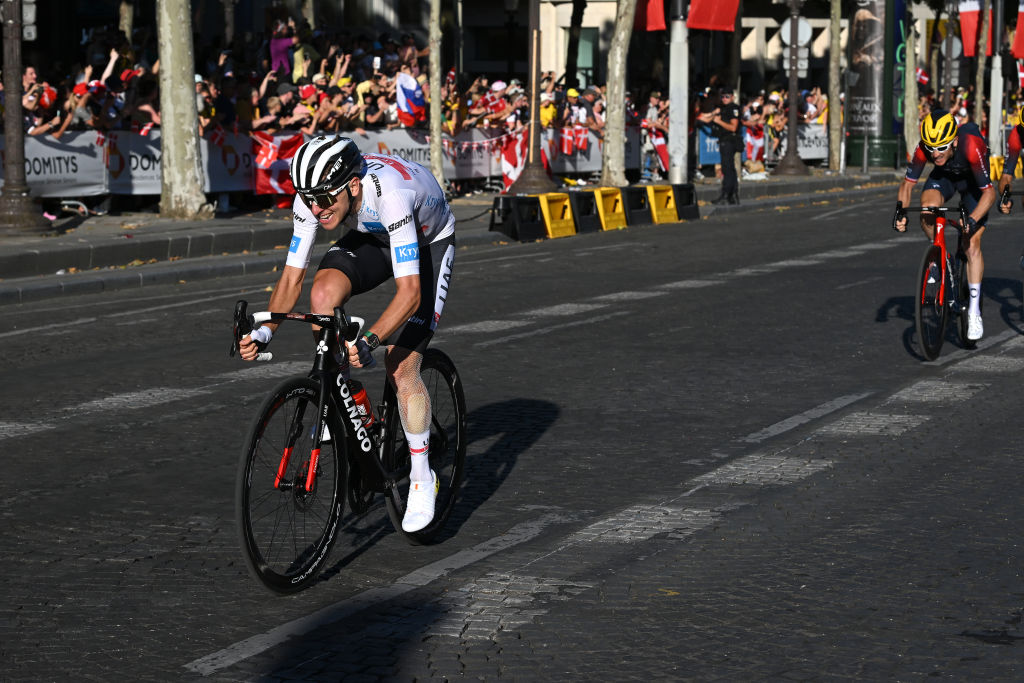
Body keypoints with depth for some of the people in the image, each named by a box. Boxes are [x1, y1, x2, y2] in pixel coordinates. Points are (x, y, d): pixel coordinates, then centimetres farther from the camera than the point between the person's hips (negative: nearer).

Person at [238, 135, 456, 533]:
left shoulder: (389, 193, -42)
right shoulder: (312, 197, -25)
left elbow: (409, 292, -44)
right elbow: (292, 276, -17)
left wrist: (368, 342, -57)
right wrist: (264, 331, -32)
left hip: (429, 241, -5)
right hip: (373, 236, 5)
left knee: (400, 367, -14)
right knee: (324, 292, -26)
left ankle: (422, 478, 4)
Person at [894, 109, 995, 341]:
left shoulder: (972, 147, -41)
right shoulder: (923, 149, -32)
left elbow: (989, 192, -35)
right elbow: (907, 183, -20)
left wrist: (973, 220, -48)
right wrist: (901, 210, -37)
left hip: (972, 181, -2)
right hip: (944, 176, 3)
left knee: (972, 243, -12)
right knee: (927, 213, -30)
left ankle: (974, 311, -5)